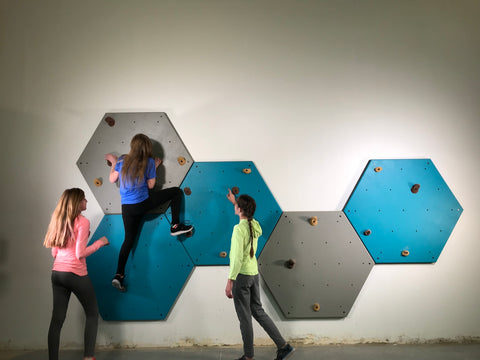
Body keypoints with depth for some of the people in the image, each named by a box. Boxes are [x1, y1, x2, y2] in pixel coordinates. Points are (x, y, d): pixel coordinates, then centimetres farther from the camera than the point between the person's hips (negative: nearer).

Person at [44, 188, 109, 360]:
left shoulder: (58, 221, 9)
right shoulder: (82, 222, -10)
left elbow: (54, 252, 12)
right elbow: (80, 253, -15)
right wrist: (100, 242, -4)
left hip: (57, 273, 6)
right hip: (76, 274, -6)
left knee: (57, 318, 9)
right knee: (92, 314, 11)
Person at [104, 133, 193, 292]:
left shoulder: (122, 160, 1)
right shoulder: (149, 162, -6)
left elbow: (112, 179, 9)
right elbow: (151, 185, -1)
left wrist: (113, 163, 24)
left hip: (127, 207, 4)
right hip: (143, 202, -4)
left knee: (129, 239, 14)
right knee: (177, 192, 12)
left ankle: (119, 275, 6)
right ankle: (175, 226, 10)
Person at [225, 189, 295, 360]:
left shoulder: (239, 229, -20)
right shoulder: (255, 225, 3)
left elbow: (238, 258, -24)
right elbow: (246, 213, 29)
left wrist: (229, 281, -21)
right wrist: (234, 201, 38)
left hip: (241, 275, -8)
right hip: (254, 273, 8)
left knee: (244, 317, 6)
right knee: (258, 311, 19)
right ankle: (283, 346, 18)